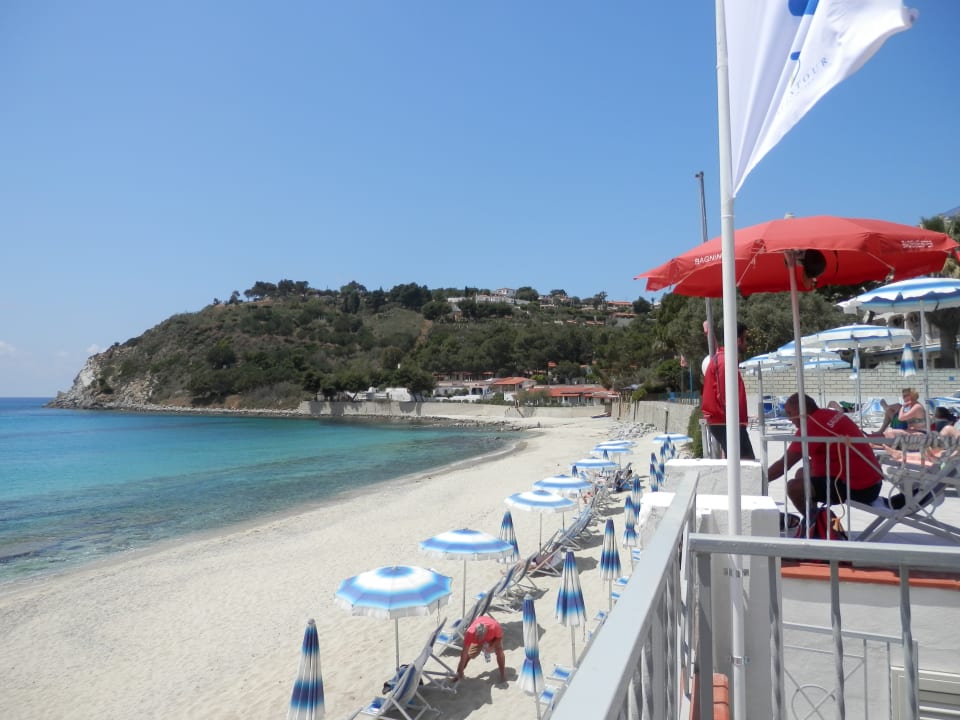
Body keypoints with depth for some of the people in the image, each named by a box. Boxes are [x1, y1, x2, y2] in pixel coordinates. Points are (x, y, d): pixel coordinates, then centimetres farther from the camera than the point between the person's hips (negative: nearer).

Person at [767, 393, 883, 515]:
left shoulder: (812, 425, -18)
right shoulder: (828, 414, 9)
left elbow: (784, 464, -17)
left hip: (857, 489, -10)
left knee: (794, 487, -15)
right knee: (802, 474, 18)